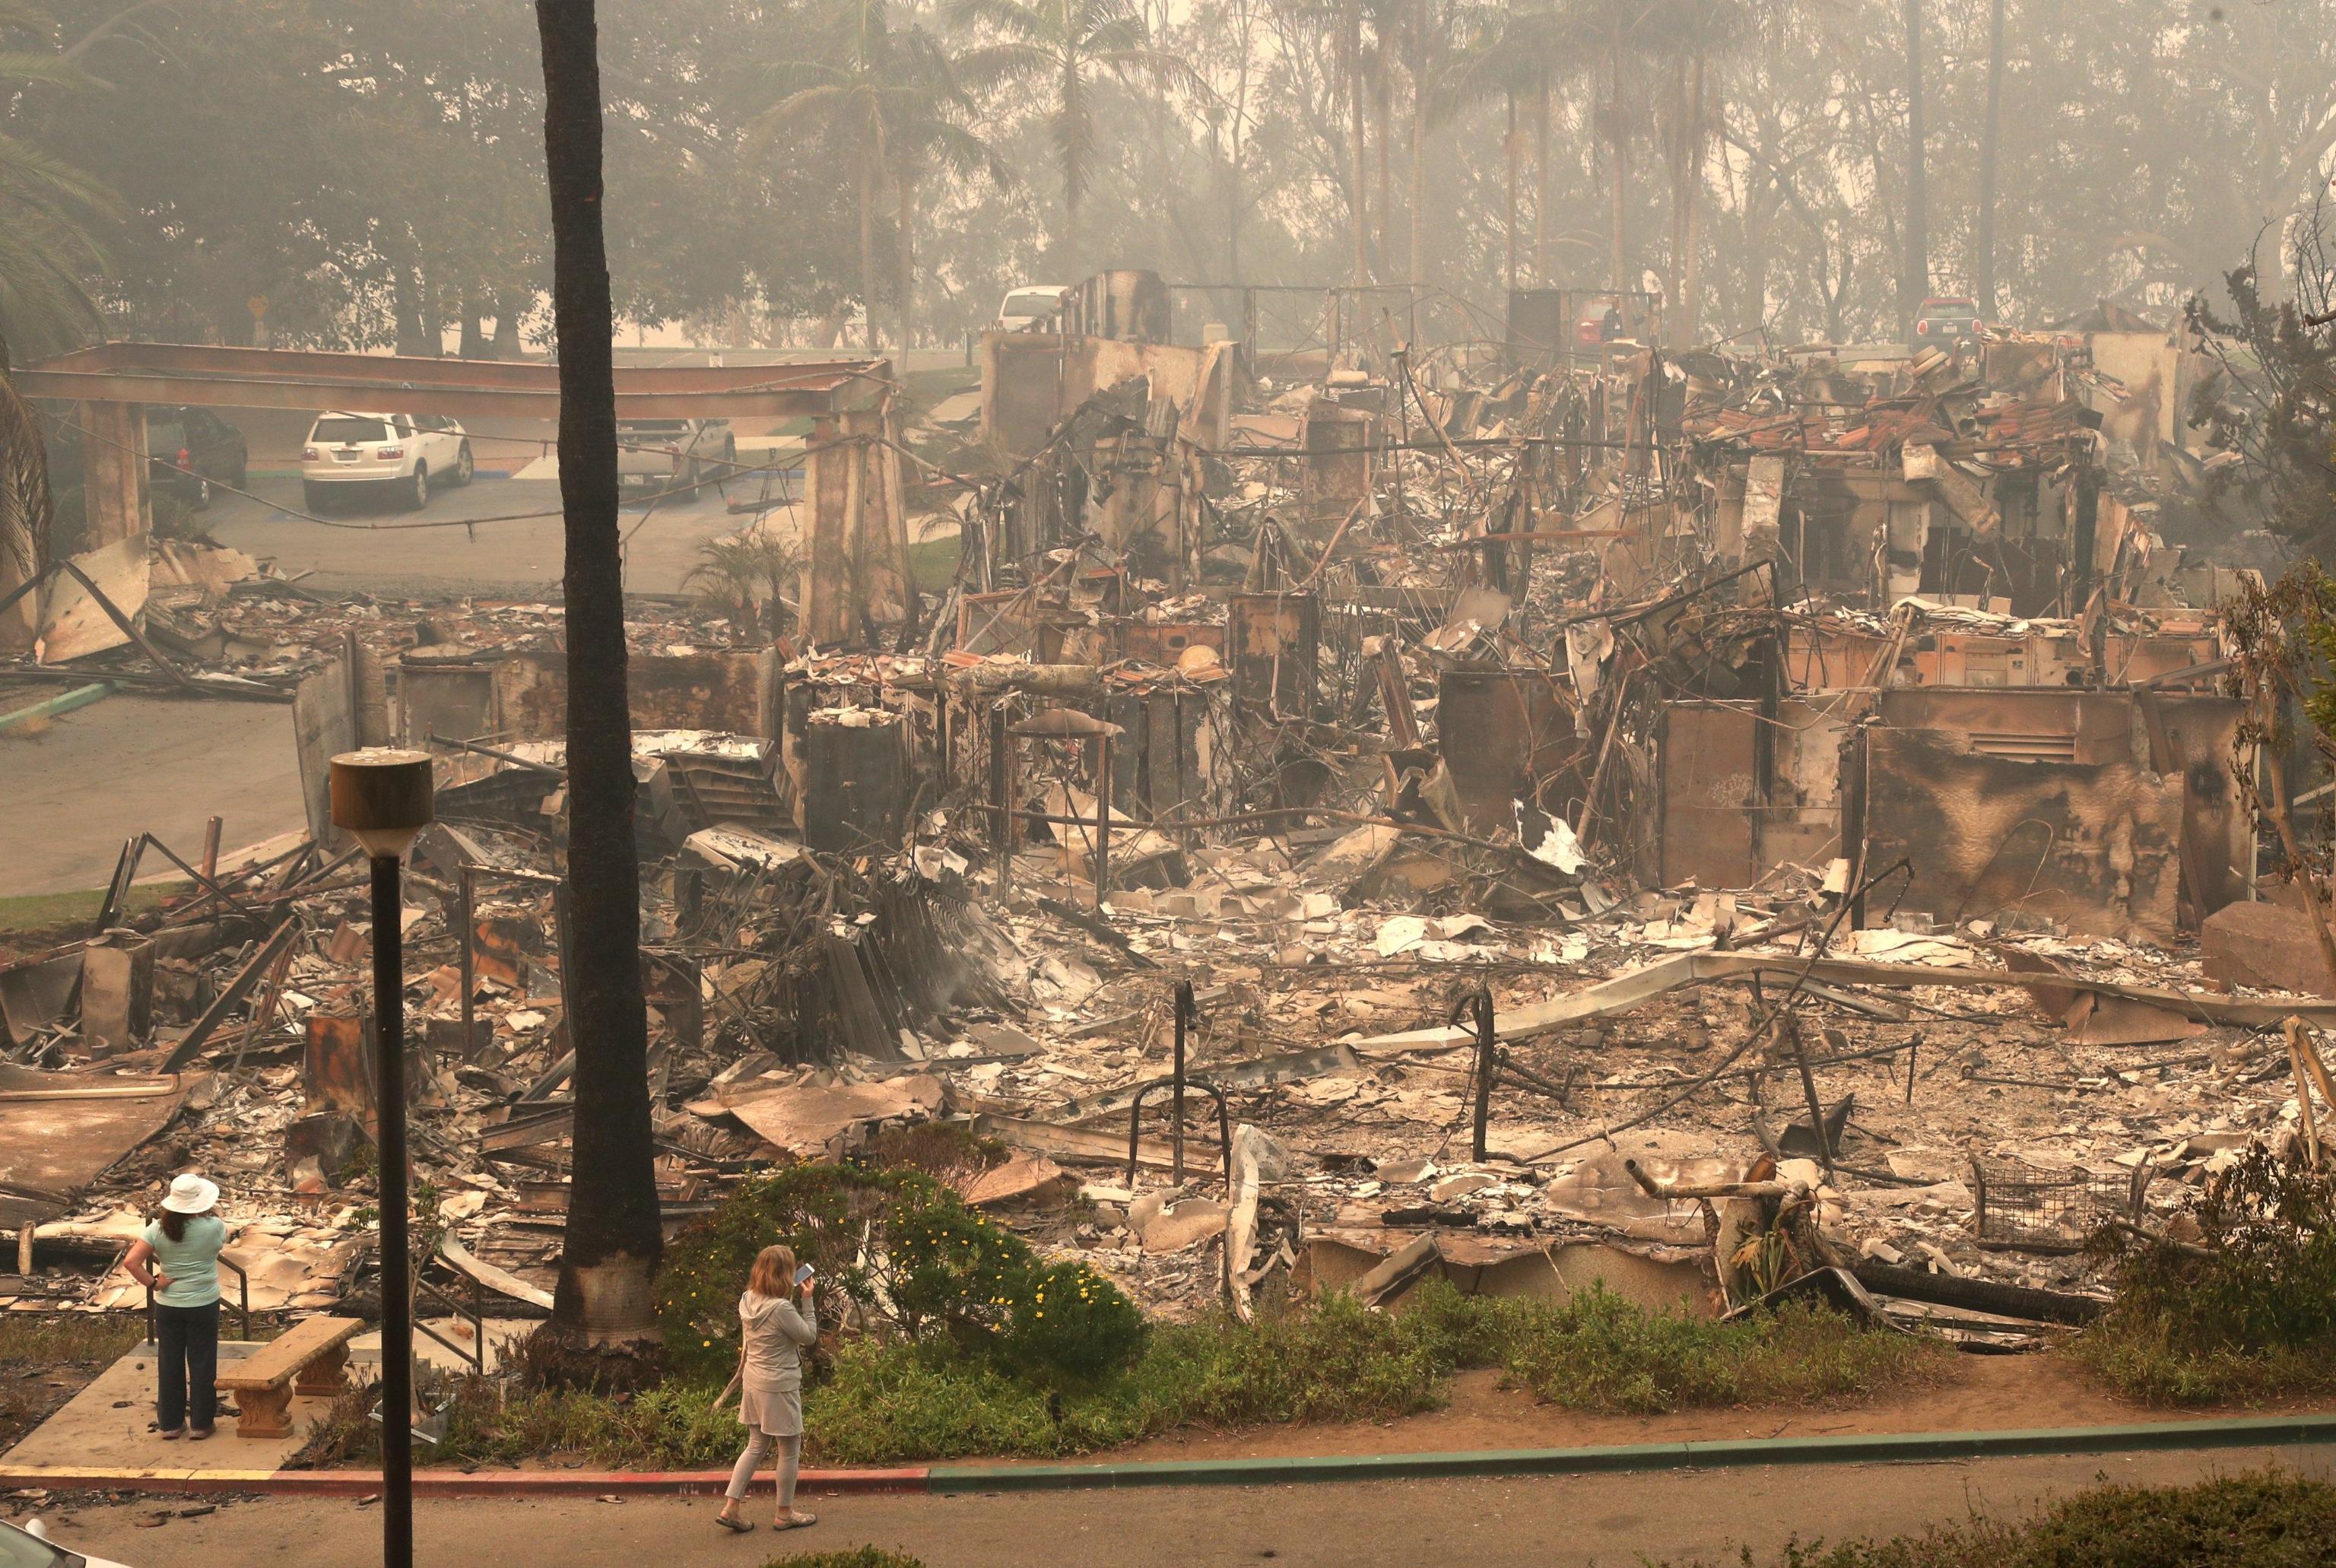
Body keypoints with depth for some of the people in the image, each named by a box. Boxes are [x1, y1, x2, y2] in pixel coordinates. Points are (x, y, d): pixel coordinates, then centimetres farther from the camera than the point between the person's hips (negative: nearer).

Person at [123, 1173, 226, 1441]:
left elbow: (131, 1261, -17)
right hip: (204, 1306, -2)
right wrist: (210, 1214, 15)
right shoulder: (213, 1228, -15)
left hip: (168, 1306, 2)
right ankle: (200, 1424, 16)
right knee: (202, 1364, 10)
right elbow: (222, 1240, 9)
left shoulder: (158, 1229, -11)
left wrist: (152, 1283, -8)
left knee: (170, 1364, 13)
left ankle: (171, 1424, 20)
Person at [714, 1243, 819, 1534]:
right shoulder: (782, 1309, -25)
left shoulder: (747, 1301, -1)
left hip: (753, 1384, 8)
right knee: (790, 1450, 9)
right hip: (779, 1387, -8)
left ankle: (729, 1508, 15)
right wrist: (807, 1301, -9)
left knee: (756, 1447, 18)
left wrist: (795, 1298, 4)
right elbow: (809, 1336, -13)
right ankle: (785, 1513, 21)